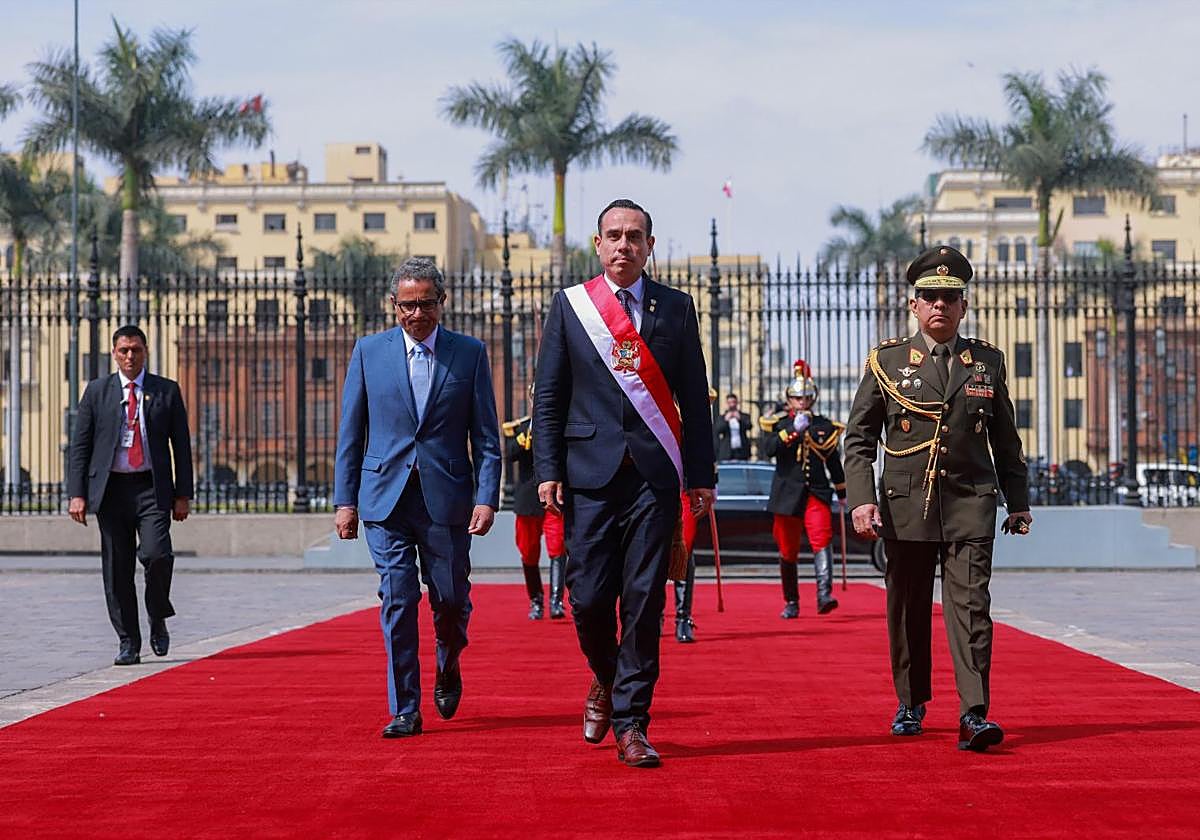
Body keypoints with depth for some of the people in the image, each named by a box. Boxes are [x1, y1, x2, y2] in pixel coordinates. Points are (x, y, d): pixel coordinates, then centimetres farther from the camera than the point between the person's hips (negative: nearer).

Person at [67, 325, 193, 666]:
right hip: (111, 488, 2)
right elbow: (80, 446, 6)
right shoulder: (97, 391, 8)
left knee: (156, 554, -18)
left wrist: (183, 494, 0)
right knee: (116, 568, 2)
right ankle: (128, 643, 12)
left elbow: (181, 446, 7)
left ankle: (158, 621, 8)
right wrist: (76, 493, -4)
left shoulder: (167, 391, 7)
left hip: (152, 488, -1)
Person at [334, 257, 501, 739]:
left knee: (451, 599, 6)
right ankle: (404, 709, 2)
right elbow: (350, 433, 7)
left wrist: (487, 497, -7)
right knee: (397, 599, -5)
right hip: (386, 497, 0)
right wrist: (345, 500, 2)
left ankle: (448, 672, 37)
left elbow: (486, 436, 3)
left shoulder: (469, 353, 3)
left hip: (447, 498, 0)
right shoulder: (369, 352, 5)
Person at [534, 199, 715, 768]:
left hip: (655, 474, 0)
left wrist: (700, 476, 5)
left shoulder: (676, 308, 9)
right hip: (590, 472, 0)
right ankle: (606, 679, 28)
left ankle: (630, 722, 5)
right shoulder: (569, 305, 7)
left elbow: (695, 397, 9)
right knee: (589, 597, -2)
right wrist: (548, 471, -2)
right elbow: (548, 396, 6)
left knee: (644, 600, -3)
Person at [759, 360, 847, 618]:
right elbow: (767, 449, -15)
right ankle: (791, 603, 18)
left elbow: (833, 462, 17)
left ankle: (824, 595, -31)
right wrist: (793, 430, -22)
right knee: (788, 551, 5)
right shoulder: (777, 423, 5)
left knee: (821, 539, -21)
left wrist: (842, 497, 20)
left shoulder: (825, 426, 10)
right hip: (787, 495, 0)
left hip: (817, 493, 0)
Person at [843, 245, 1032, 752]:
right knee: (907, 611, 9)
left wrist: (1018, 501, 16)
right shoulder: (887, 360, 3)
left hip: (970, 507, 0)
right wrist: (861, 500, -9)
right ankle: (911, 704, 26)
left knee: (971, 605, -10)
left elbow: (1005, 440, 16)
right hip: (906, 507, 0)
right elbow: (859, 437, 2)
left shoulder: (987, 362, 8)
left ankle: (974, 715, -15)